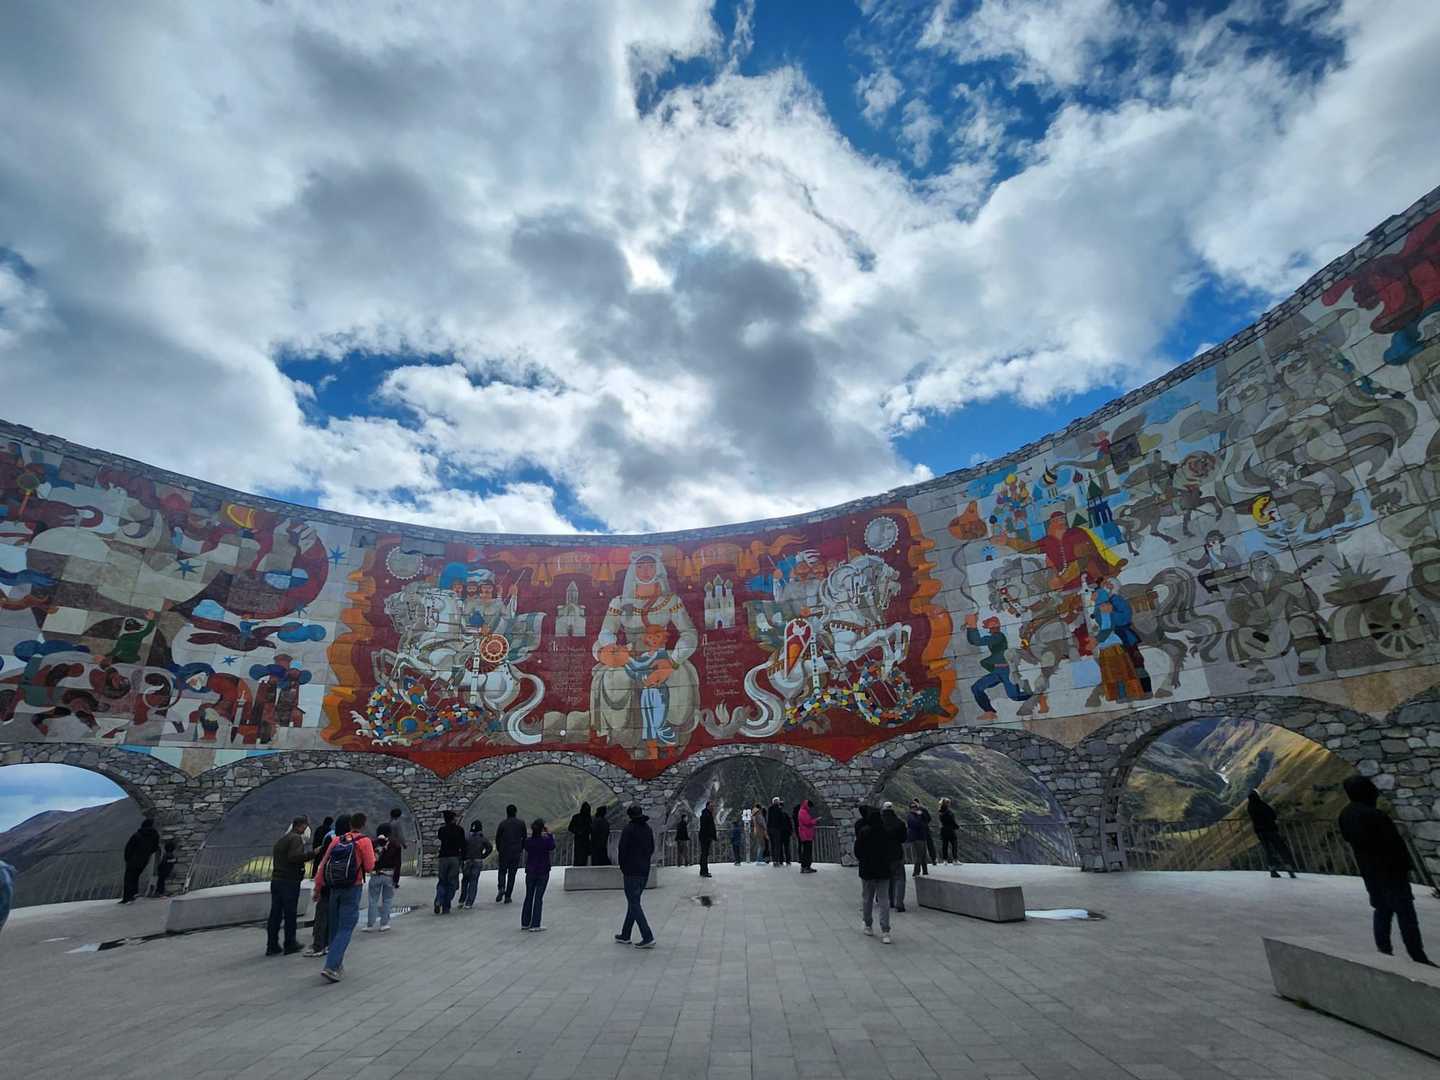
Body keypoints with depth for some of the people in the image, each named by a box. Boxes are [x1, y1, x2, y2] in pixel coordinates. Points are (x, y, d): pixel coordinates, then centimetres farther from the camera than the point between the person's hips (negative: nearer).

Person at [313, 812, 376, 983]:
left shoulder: (337, 839, 6)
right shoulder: (364, 841, -8)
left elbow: (323, 864, 5)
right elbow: (369, 867, -8)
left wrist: (318, 887, 12)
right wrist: (373, 857, 12)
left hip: (334, 888, 5)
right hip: (352, 888, -5)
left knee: (335, 927, 17)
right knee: (345, 929, 0)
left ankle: (337, 965, 26)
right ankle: (330, 967, -10)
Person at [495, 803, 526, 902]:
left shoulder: (502, 824, -3)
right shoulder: (521, 823, 1)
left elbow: (497, 838, 0)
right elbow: (524, 838, 5)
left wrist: (498, 850, 11)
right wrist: (522, 850, 15)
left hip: (504, 852, -1)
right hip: (516, 853, 1)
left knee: (502, 871, 16)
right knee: (512, 874, 9)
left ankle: (501, 888, -10)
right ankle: (507, 896, 8)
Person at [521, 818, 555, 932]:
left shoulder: (528, 840, -8)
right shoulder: (546, 840, -17)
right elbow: (552, 847, 3)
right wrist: (549, 834, 10)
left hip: (530, 872, 4)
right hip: (543, 873, -3)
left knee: (528, 897, 16)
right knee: (538, 898, 2)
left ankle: (525, 923, 24)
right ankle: (535, 925, 3)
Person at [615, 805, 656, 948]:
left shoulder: (628, 829, -12)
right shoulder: (647, 829, 9)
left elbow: (623, 849, -13)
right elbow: (652, 849, 14)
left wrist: (622, 868, -1)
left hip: (631, 872, -7)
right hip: (645, 871, 7)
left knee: (634, 904, -3)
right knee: (634, 902, 18)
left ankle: (648, 938, -9)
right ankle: (625, 935, 28)